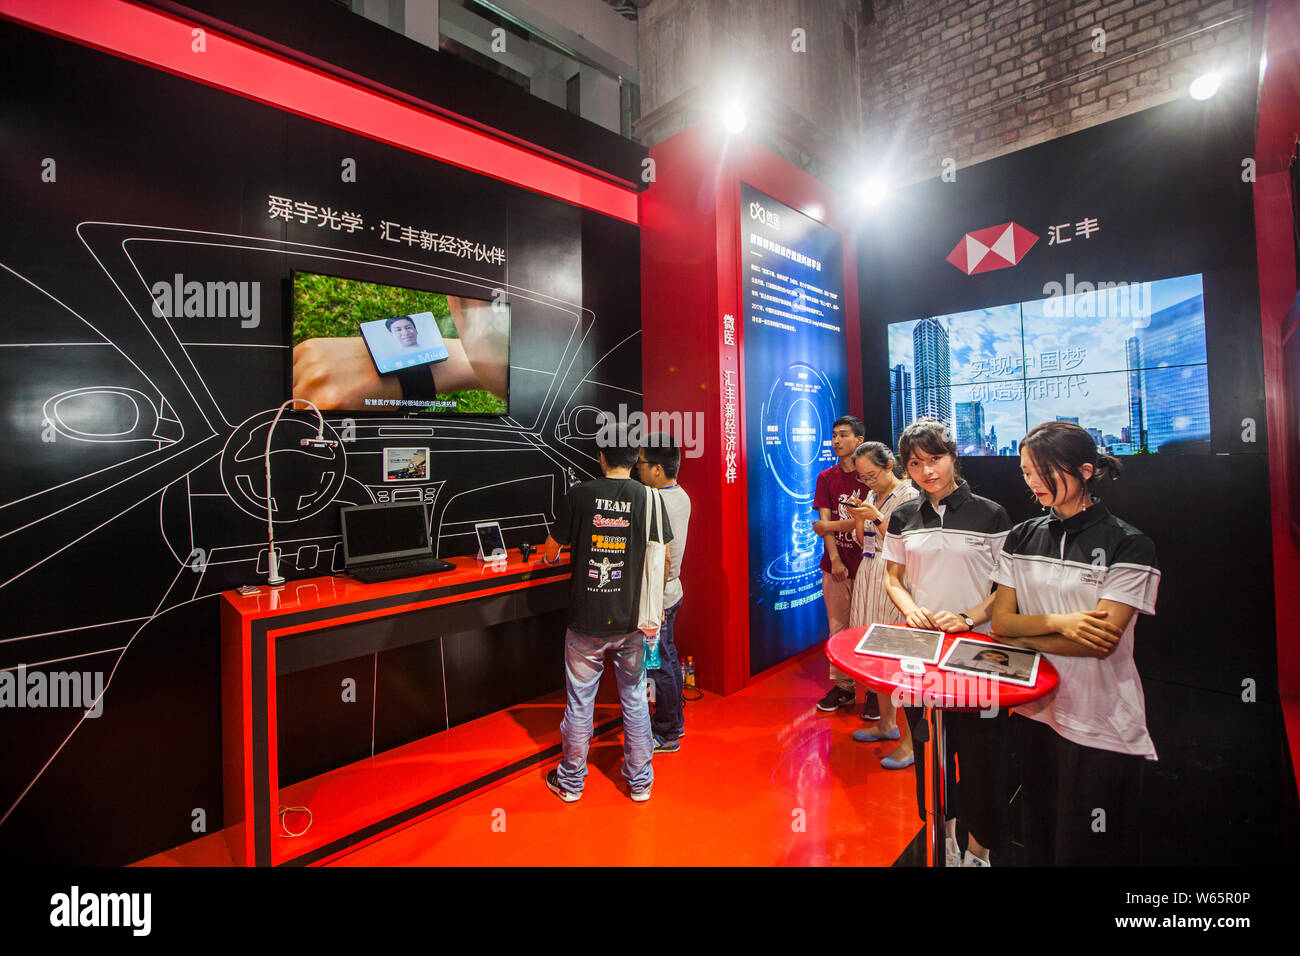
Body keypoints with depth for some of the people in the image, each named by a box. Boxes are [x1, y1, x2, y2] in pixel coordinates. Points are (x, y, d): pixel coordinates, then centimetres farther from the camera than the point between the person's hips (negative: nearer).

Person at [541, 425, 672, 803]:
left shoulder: (580, 494, -8)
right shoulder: (649, 497, -5)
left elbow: (551, 551, 2)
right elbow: (662, 560, 0)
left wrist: (549, 557, 26)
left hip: (586, 620, -1)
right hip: (631, 619, 1)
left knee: (579, 701, 13)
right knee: (635, 698, 16)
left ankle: (570, 781, 32)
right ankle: (640, 781, 30)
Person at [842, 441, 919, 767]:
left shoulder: (909, 496, -9)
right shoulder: (871, 496, 14)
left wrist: (877, 518, -20)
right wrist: (857, 518, -2)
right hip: (869, 579, 8)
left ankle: (910, 739, 3)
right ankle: (887, 723, 27)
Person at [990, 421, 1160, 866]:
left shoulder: (1128, 545, -10)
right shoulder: (1022, 538, 3)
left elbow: (1101, 641, -17)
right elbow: (1000, 619, -1)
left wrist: (1023, 637, -9)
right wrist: (1057, 622, -18)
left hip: (1100, 726, -4)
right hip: (1034, 712, 4)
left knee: (1087, 850, 10)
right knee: (1039, 844, 19)